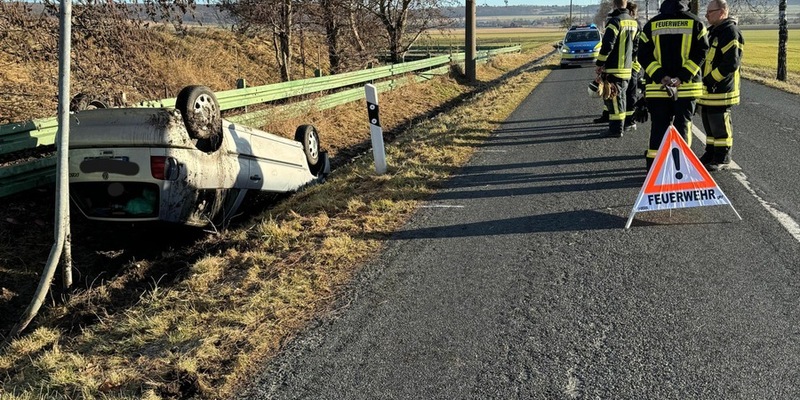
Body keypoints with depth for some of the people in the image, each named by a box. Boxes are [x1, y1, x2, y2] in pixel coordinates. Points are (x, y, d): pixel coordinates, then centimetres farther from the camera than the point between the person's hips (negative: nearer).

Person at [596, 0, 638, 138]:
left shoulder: (615, 21, -15)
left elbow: (607, 45, -19)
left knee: (614, 99, -4)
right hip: (627, 68, 8)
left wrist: (600, 64, -12)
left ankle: (616, 129, -3)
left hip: (614, 69, -8)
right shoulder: (633, 22, 11)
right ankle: (617, 126, 24)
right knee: (620, 97, 17)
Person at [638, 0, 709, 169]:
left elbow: (643, 55, -4)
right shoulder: (695, 23, 0)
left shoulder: (652, 24, 3)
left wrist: (660, 77, -10)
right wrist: (682, 77, -13)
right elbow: (701, 53, -8)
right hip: (687, 86, -1)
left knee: (659, 125, 7)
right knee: (683, 125, 7)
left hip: (657, 86, 1)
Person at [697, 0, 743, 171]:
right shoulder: (713, 31, 16)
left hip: (720, 91, -9)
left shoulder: (730, 32, -15)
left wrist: (710, 79, -19)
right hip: (707, 92, 9)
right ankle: (710, 154, 27)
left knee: (720, 126, -2)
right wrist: (704, 80, 13)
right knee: (709, 124, 16)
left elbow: (731, 63, -22)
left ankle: (722, 159, 8)